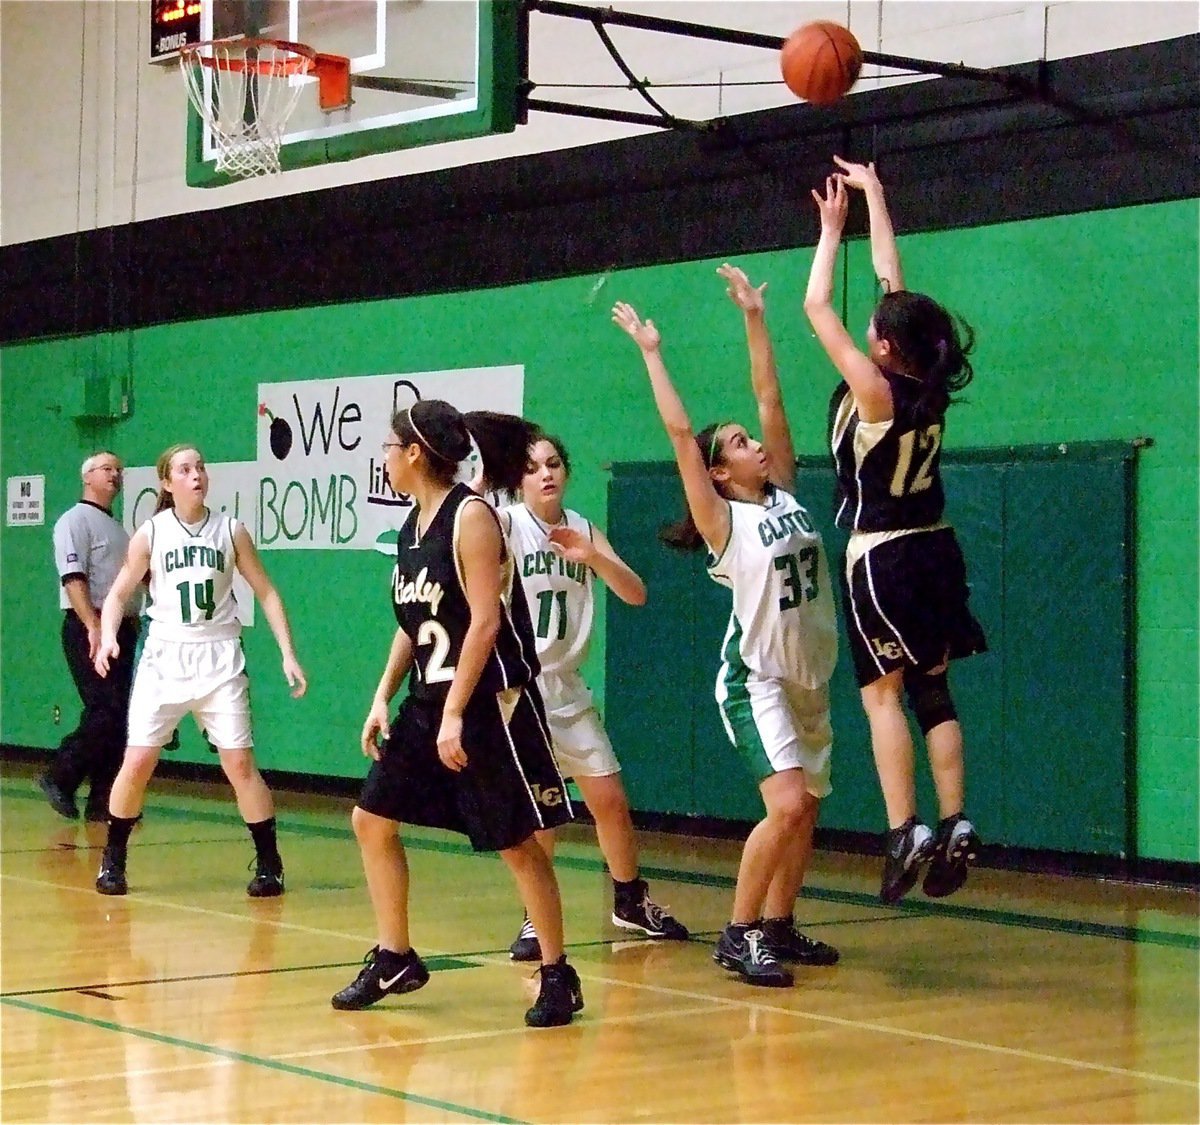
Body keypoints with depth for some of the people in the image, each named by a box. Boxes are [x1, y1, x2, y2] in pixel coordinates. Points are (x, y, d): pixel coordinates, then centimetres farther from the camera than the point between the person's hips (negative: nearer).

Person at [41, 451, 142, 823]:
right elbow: (73, 578, -17)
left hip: (123, 629, 8)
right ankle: (60, 777, -4)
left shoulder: (117, 528, 22)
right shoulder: (76, 520, -5)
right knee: (105, 713, -16)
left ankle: (102, 801, 7)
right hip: (88, 628, -8)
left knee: (118, 716, 4)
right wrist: (93, 627, -26)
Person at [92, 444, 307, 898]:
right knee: (137, 762, -4)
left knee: (239, 762, -5)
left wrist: (288, 654, -1)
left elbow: (266, 593, 6)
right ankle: (113, 860, 13)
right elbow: (119, 592, 6)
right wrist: (108, 637, -13)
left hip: (219, 659, 0)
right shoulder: (150, 533, 0)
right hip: (165, 657, 0)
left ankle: (269, 864, 6)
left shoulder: (231, 530, 1)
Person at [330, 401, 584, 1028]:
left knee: (517, 842, -3)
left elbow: (485, 622, -19)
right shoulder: (413, 525, 10)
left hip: (490, 701, -9)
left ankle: (557, 976, 9)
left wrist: (455, 714, -21)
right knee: (372, 819, 9)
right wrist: (383, 698, 8)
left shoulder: (471, 515, -15)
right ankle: (395, 960, 20)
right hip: (430, 699, 9)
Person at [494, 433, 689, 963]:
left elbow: (635, 594, -3)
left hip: (567, 689, 5)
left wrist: (591, 556, -20)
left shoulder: (583, 531, 7)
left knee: (611, 802, 9)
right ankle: (536, 918, 3)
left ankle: (631, 901, 29)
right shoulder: (506, 522, -7)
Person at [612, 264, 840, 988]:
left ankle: (778, 925, 26)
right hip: (757, 679, -7)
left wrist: (755, 319, 5)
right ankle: (738, 935, -7)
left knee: (807, 809, 11)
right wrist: (652, 353, -12)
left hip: (810, 677, 7)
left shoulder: (785, 496, 6)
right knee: (787, 806, -19)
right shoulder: (724, 521, -9)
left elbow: (770, 399, 5)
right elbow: (680, 433, -16)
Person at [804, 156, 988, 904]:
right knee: (933, 690, 11)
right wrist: (875, 197, 18)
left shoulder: (874, 391, -16)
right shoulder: (929, 388, 0)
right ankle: (955, 826, 7)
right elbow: (893, 281, 11)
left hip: (881, 559, -7)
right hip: (934, 551, 7)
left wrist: (833, 226, 1)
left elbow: (818, 306, -10)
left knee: (884, 694, -4)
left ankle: (906, 831, -13)